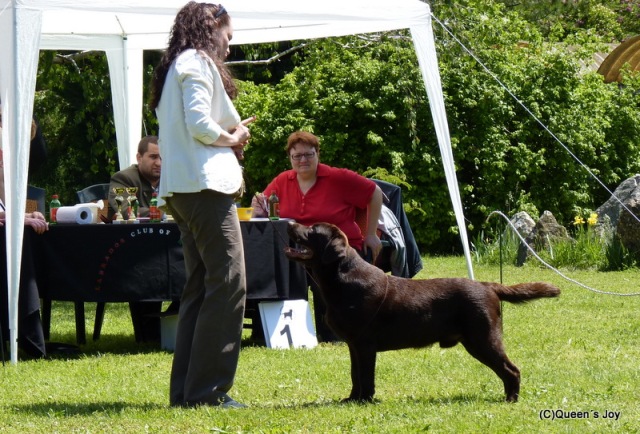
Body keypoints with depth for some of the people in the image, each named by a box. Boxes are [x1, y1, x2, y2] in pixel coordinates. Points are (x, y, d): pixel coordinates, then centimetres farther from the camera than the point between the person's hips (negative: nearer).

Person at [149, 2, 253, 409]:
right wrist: (233, 139, -1)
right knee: (229, 283, -12)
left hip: (181, 189, 10)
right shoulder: (198, 63, -5)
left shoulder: (175, 67, 23)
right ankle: (209, 389, -15)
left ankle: (186, 390, 9)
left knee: (200, 287, 11)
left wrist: (231, 135, 13)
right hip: (205, 184, -10)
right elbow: (199, 124, -17)